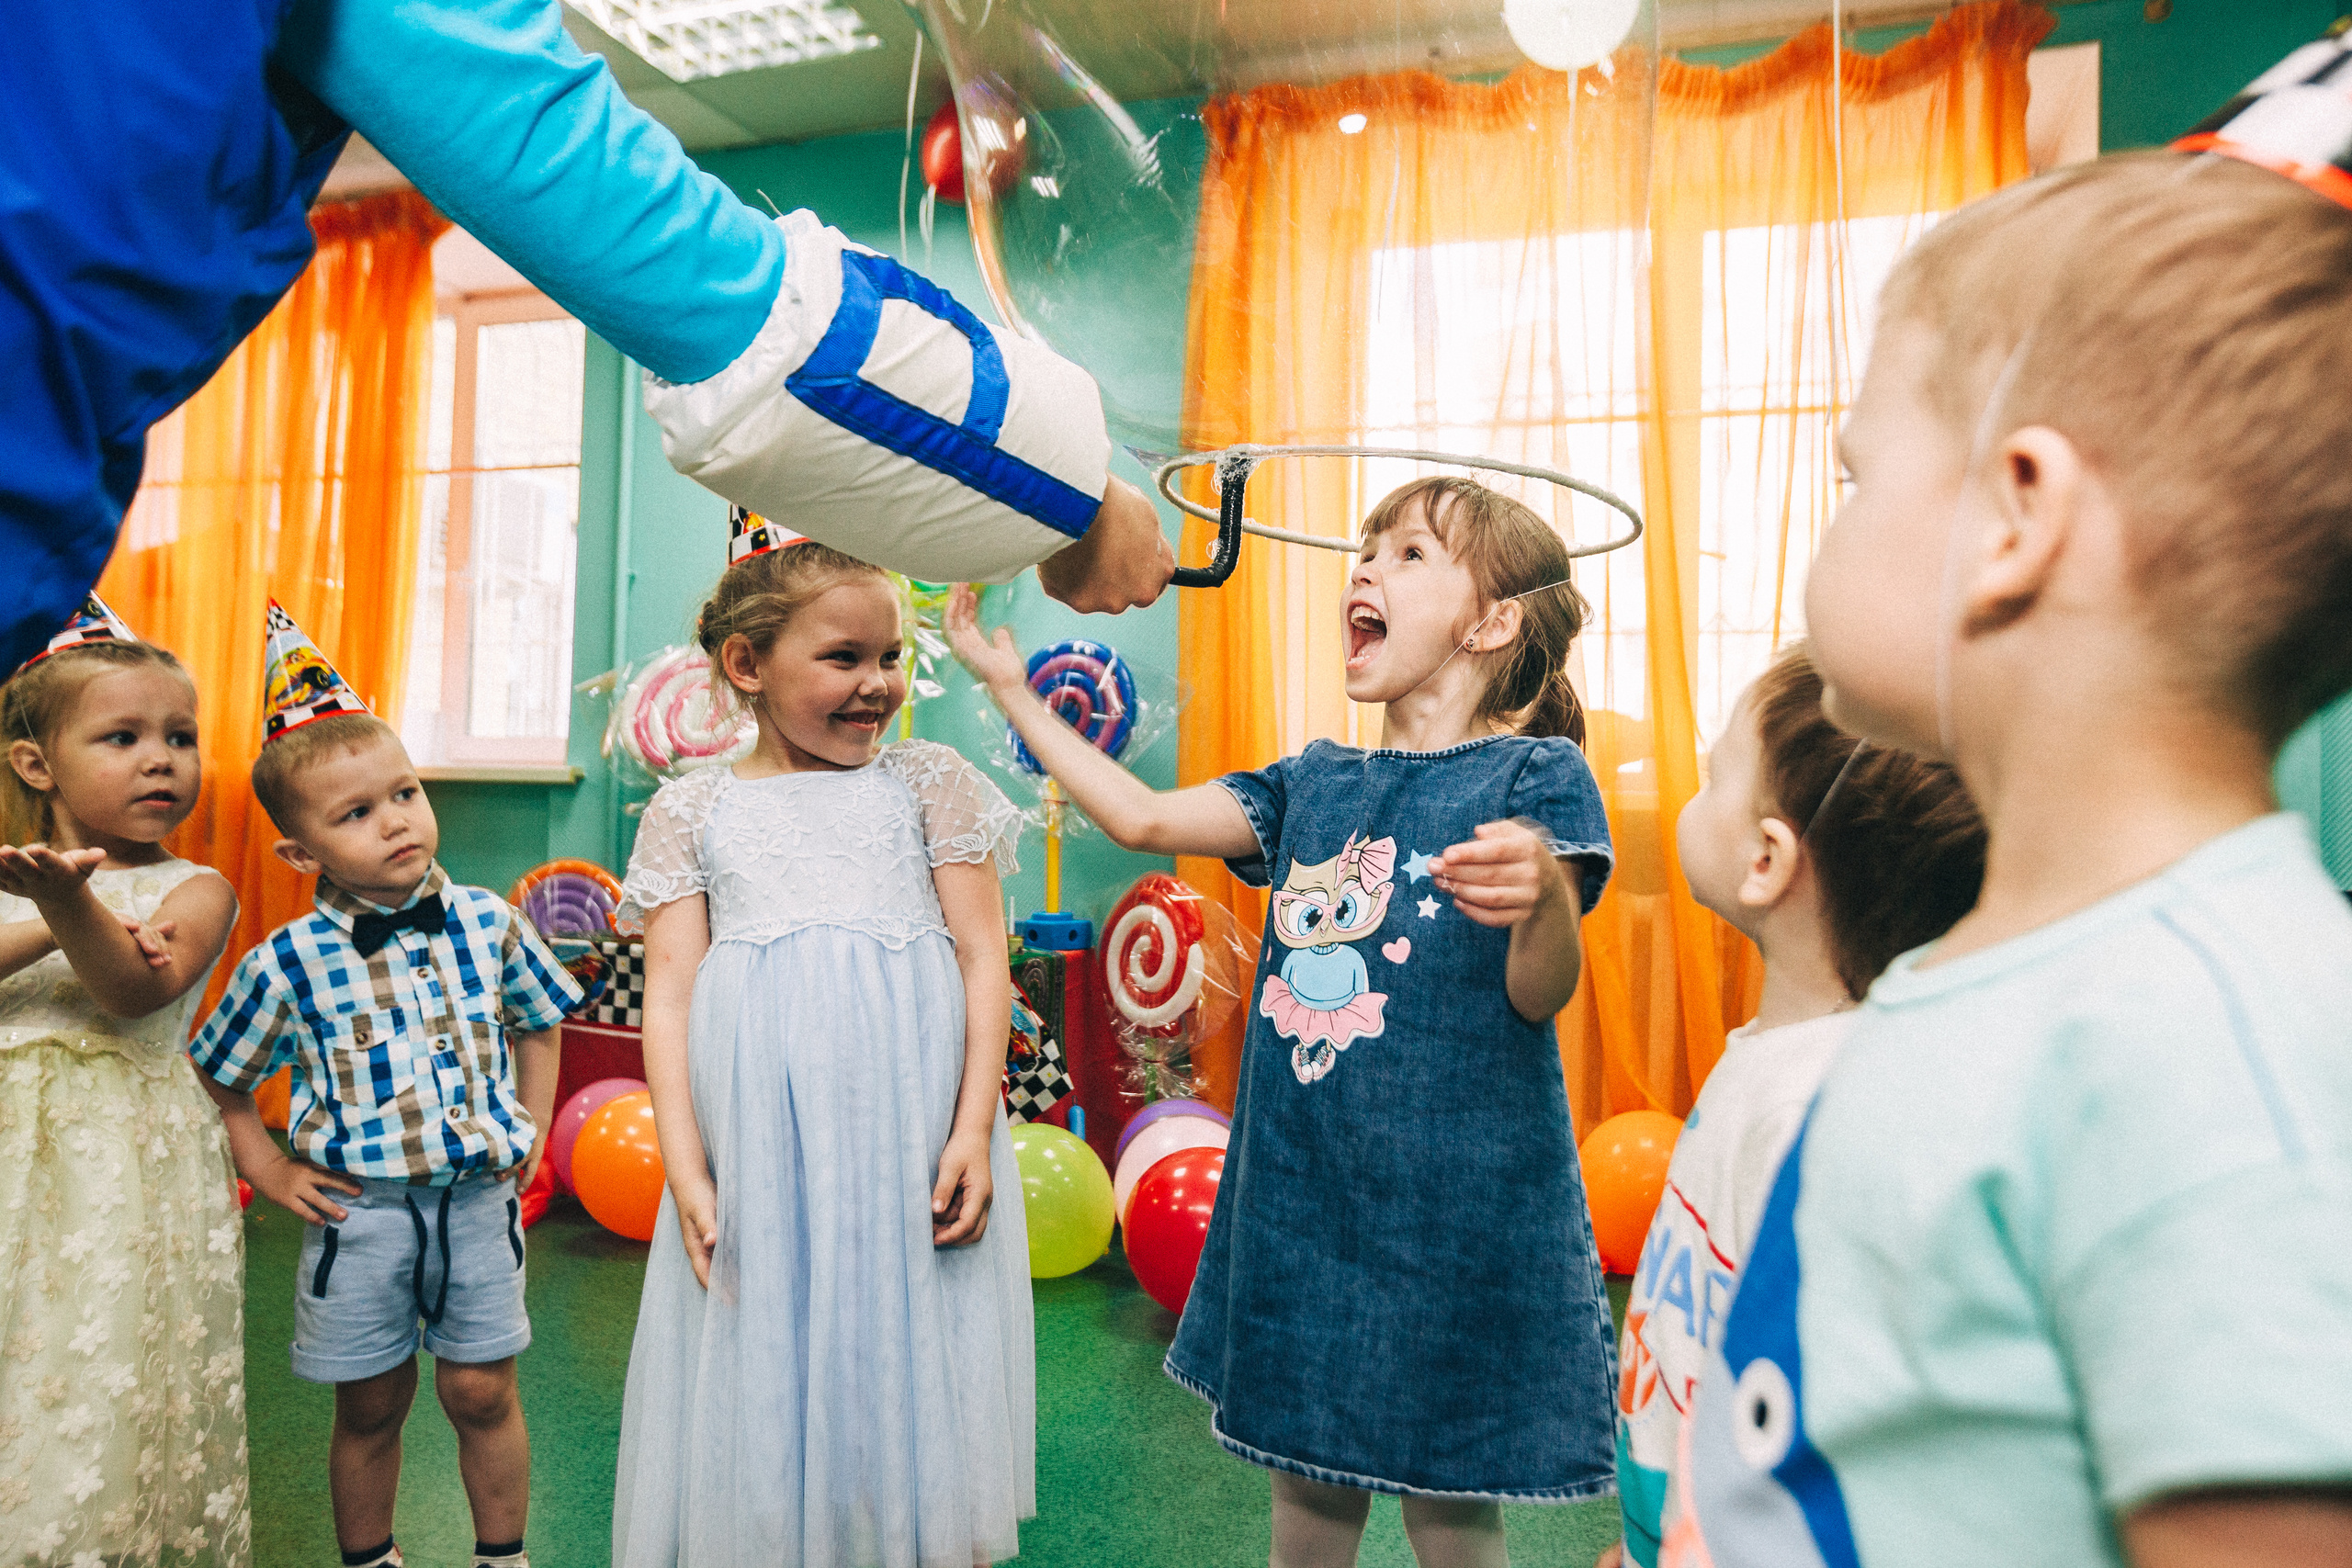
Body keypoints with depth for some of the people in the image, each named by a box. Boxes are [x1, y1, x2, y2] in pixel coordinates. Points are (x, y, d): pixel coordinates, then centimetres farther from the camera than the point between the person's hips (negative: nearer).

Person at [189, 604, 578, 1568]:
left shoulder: (487, 922, -3)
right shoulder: (288, 962, -9)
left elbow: (537, 1022, 13)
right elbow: (213, 1082, 5)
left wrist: (531, 1130, 7)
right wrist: (269, 1172, 0)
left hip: (479, 1198, 1)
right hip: (361, 1209, -1)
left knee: (483, 1391, 10)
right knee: (371, 1407, 14)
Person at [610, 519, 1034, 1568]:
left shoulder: (927, 782, 7)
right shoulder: (692, 811, 9)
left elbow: (983, 959, 2)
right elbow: (671, 991, 5)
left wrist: (973, 1133, -6)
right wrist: (685, 1170, -3)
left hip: (913, 1145, 0)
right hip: (756, 1158, 1)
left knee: (910, 1384, 6)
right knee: (763, 1392, 8)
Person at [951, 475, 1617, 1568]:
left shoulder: (1533, 774, -8)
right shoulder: (1312, 785, 8)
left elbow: (1538, 997, -13)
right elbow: (1144, 820, 7)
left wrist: (1544, 896, -36)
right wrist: (1011, 687, 10)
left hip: (1454, 1204, -5)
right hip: (1300, 1193, 5)